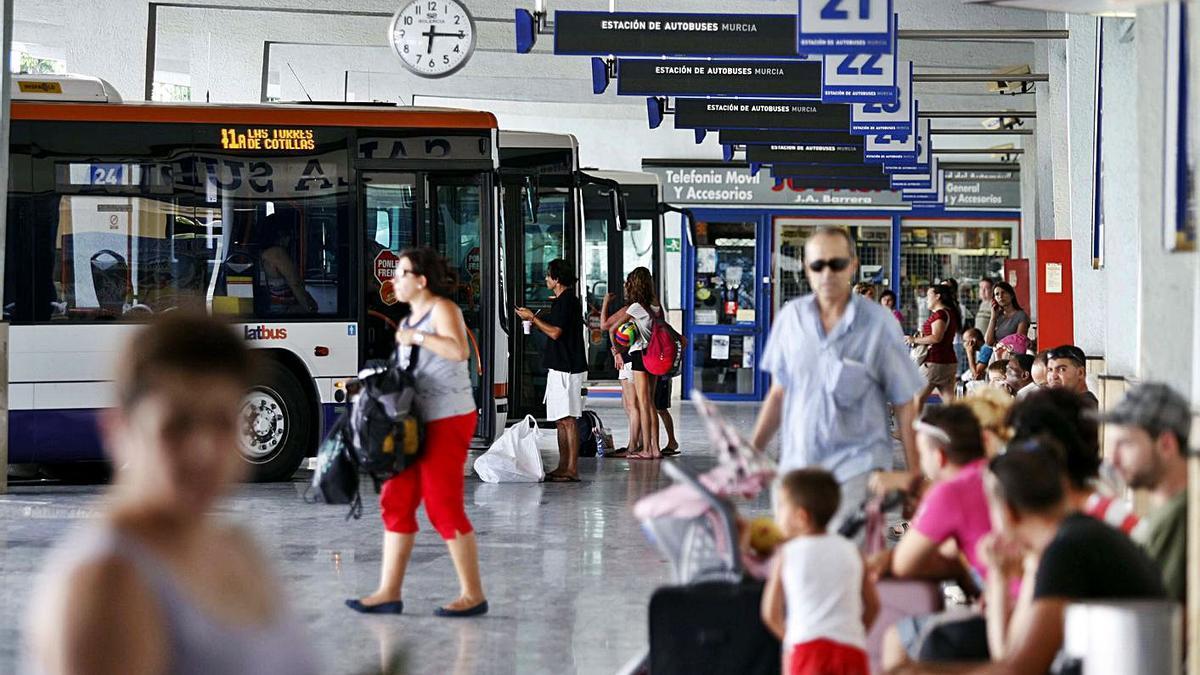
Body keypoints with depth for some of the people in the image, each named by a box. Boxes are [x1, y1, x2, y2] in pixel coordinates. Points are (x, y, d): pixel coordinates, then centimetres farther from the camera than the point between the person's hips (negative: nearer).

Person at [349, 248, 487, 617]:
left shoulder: (442, 309, -8)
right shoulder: (410, 320, 19)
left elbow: (459, 351, -25)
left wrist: (418, 338, -18)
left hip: (447, 420, -9)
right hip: (417, 421, 10)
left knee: (444, 506, -7)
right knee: (396, 502, 6)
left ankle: (473, 595, 2)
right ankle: (389, 592, 9)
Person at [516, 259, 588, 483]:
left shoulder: (566, 301, -14)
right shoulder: (566, 299, 18)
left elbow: (555, 332, -20)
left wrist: (532, 317, -10)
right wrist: (534, 319, 17)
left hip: (566, 368, -11)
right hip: (561, 366, 11)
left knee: (567, 420, -10)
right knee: (561, 420, 12)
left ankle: (572, 470, -10)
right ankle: (563, 467, 17)